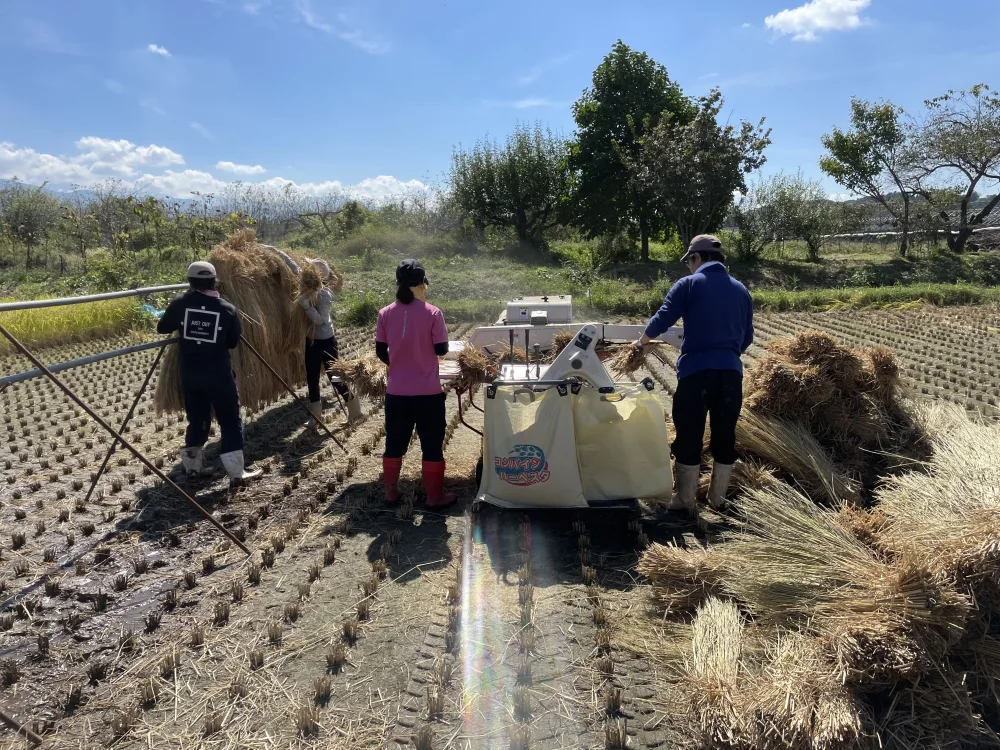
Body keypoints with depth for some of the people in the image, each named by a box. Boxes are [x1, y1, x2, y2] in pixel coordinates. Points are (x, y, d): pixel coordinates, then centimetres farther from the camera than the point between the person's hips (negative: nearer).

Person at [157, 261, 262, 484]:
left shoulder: (181, 304, -3)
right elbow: (233, 342, 3)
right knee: (230, 421, 4)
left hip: (189, 374, 3)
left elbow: (162, 328, 12)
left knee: (196, 419, 19)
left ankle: (191, 464, 28)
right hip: (218, 375, -3)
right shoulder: (227, 309, -7)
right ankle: (236, 471, 1)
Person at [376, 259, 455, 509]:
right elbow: (442, 350, -7)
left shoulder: (386, 313, -2)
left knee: (394, 444, 16)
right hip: (428, 392, -3)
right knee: (432, 445, 9)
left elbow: (381, 352, 4)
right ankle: (435, 496, 17)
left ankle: (391, 491, 28)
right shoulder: (432, 313, -11)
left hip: (396, 391, 3)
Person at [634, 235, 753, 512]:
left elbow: (661, 320, -4)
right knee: (725, 437, 13)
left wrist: (643, 340, 15)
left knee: (689, 438, 4)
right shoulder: (741, 290, 15)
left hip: (696, 372, -4)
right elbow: (747, 338, 19)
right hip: (731, 372, 5)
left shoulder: (688, 285, 0)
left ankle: (685, 500, 11)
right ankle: (718, 498, 24)